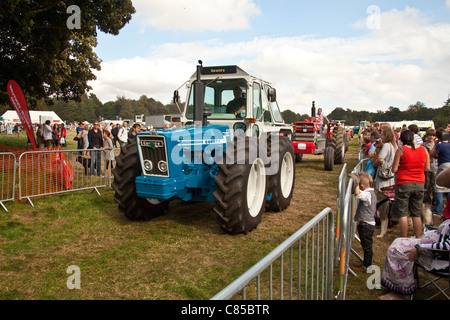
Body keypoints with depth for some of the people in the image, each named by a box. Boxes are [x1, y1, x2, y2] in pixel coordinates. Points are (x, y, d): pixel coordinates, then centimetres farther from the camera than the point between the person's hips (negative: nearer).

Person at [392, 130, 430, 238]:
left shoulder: (401, 150, -9)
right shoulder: (424, 149, 3)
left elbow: (394, 169, -8)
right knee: (417, 214, 13)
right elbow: (427, 168, 9)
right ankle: (418, 238, 19)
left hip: (403, 183, -4)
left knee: (402, 213, 4)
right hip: (419, 183, 4)